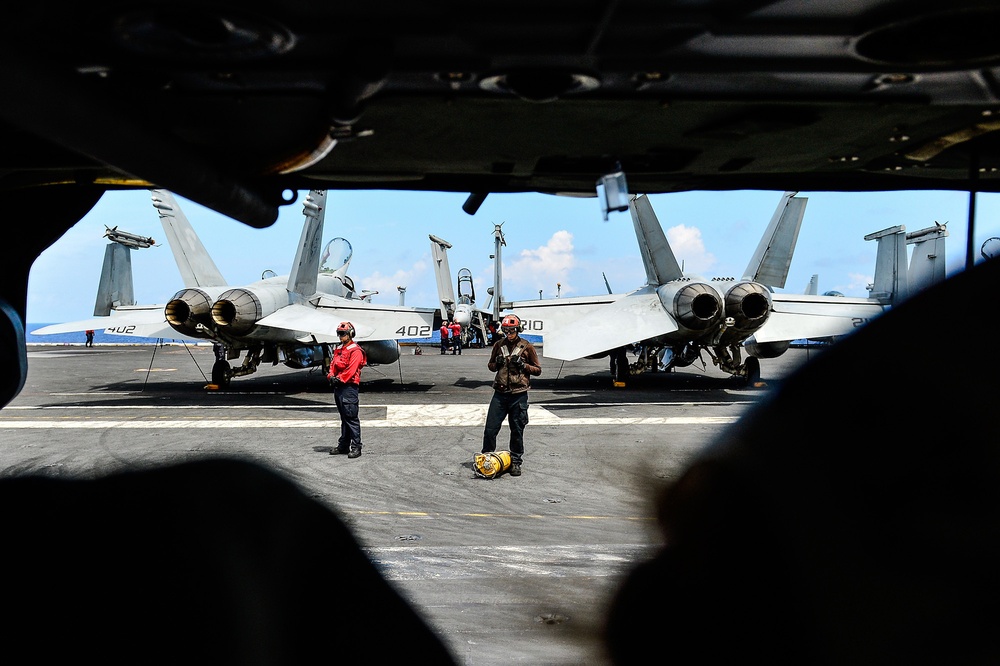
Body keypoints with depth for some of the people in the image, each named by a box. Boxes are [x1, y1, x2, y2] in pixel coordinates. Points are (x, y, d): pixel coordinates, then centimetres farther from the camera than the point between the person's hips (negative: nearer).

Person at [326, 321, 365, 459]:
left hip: (349, 386, -8)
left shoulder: (355, 350, -8)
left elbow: (351, 369, -16)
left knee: (351, 417, -10)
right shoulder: (338, 349, 19)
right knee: (343, 417, 14)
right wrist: (331, 376, -4)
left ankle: (356, 446, -8)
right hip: (338, 386, 9)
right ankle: (343, 445, 20)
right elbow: (333, 364, 14)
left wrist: (340, 379, -19)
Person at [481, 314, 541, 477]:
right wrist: (497, 363, -1)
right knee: (490, 428, 0)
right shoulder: (499, 345, 10)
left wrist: (523, 364, -11)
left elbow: (538, 370, 5)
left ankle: (515, 462, 16)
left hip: (518, 395, -2)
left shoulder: (527, 347, 1)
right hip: (500, 393, 2)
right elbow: (491, 365, 22)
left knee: (517, 431, 5)